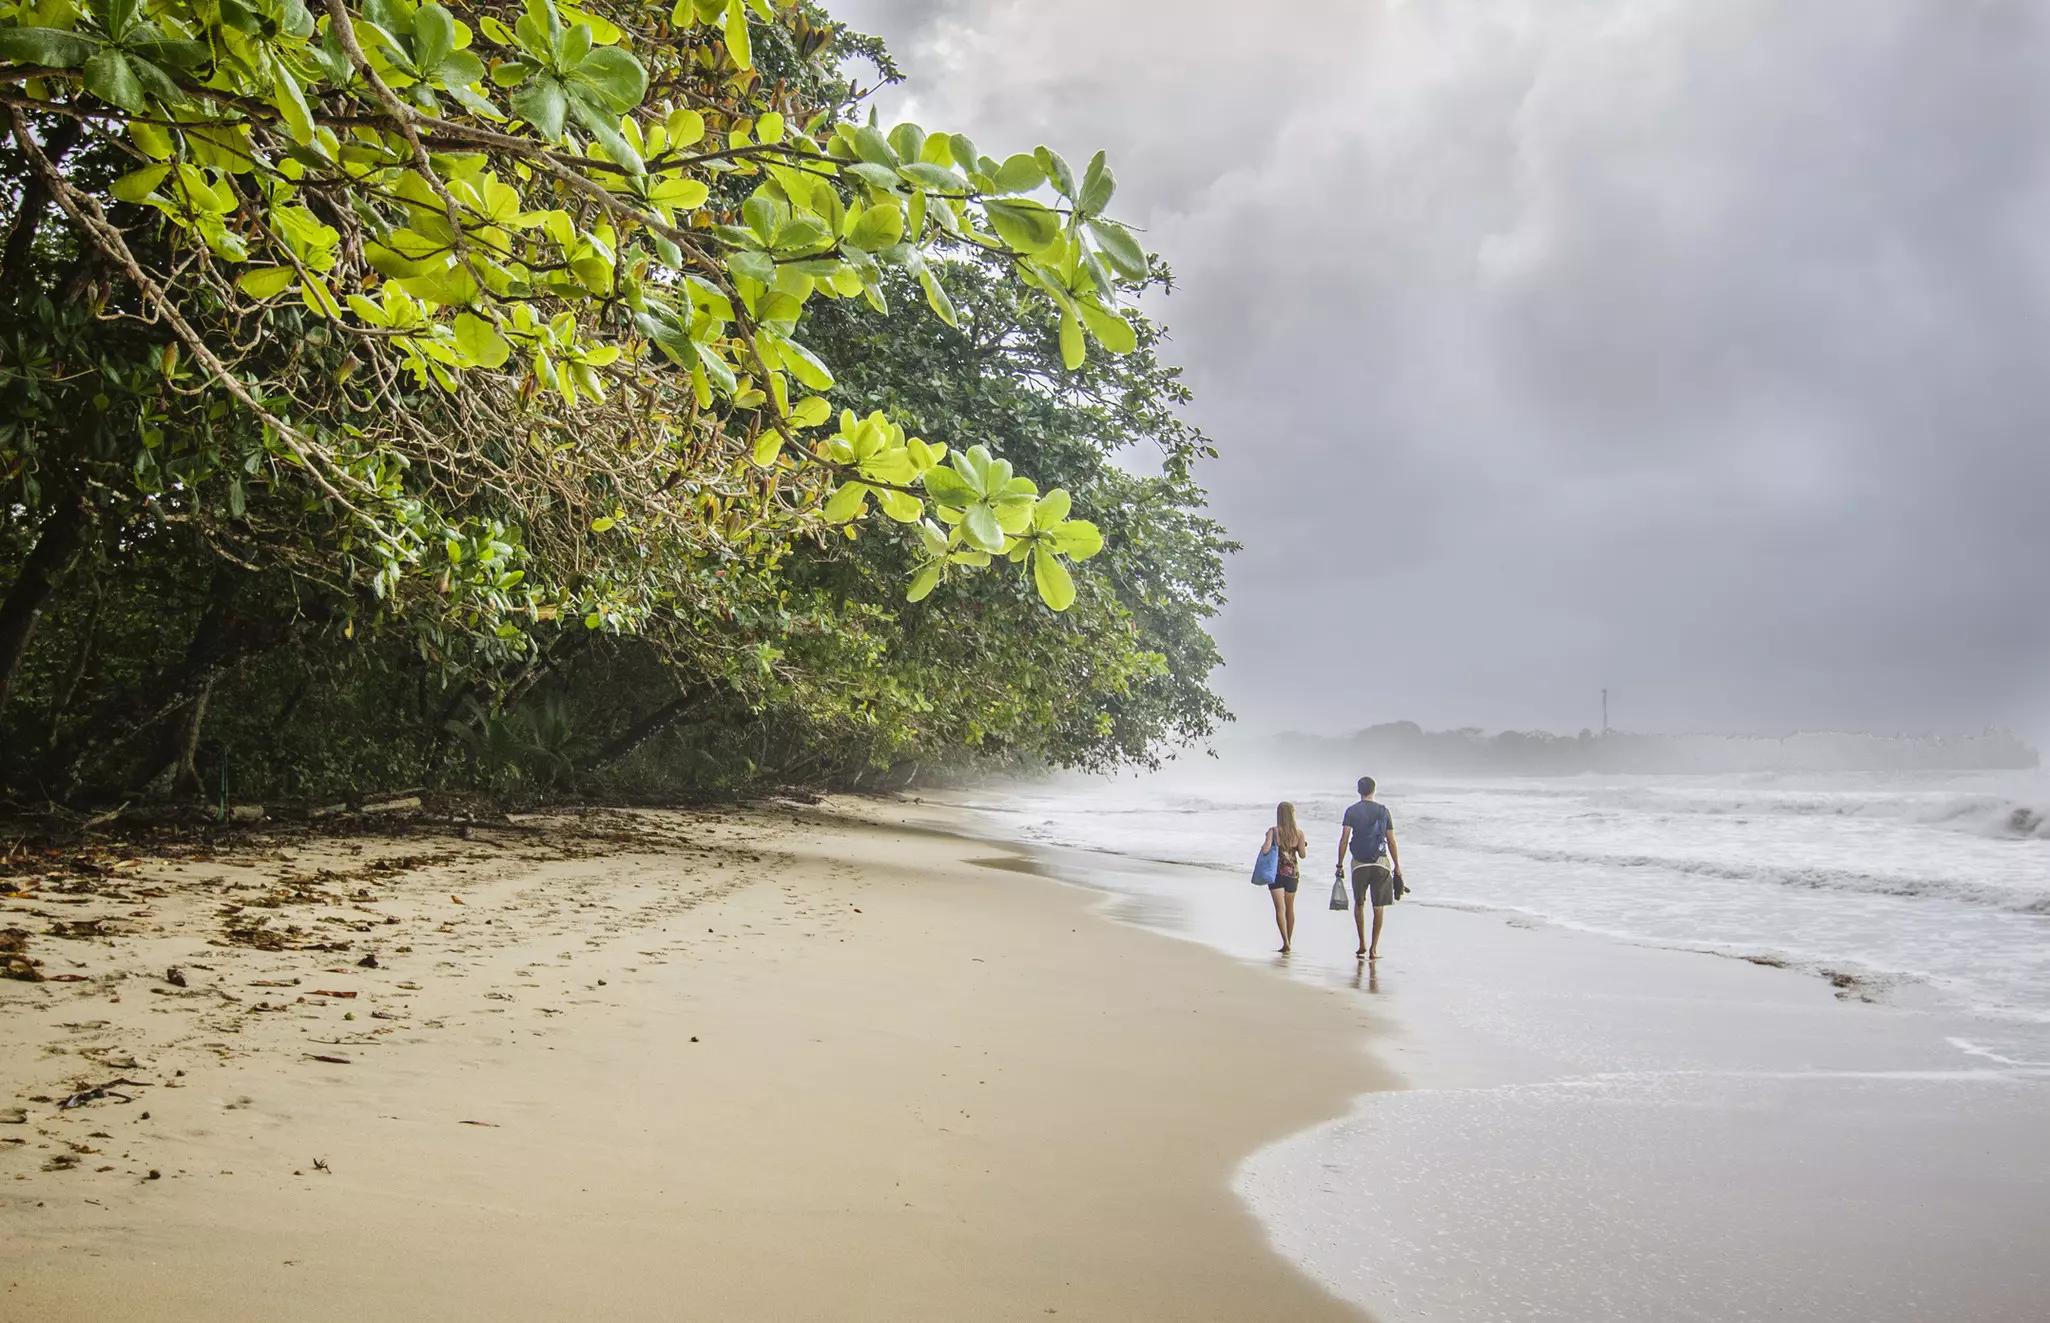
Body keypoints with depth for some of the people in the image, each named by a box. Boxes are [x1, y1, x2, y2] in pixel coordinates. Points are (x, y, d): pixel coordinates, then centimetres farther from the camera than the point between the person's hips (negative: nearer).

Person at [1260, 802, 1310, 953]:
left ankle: (1285, 942, -18)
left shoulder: (1273, 831, -10)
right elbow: (1302, 854, -3)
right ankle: (1289, 941, 26)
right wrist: (1304, 844, 17)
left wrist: (1264, 844, 4)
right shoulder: (1299, 833, -4)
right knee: (1290, 908, 17)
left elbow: (1265, 850, -18)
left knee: (1280, 908, -5)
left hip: (1276, 872, -3)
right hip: (1292, 872, 3)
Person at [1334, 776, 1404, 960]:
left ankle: (1362, 944, 15)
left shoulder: (1352, 811, -1)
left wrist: (1340, 864, 0)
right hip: (1381, 862, 0)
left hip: (1359, 863, 0)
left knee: (1359, 904, 17)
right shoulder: (1383, 811, 1)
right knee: (1378, 906, 5)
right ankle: (1373, 949, 4)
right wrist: (1397, 866, 9)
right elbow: (1391, 841, 2)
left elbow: (1344, 839, -6)